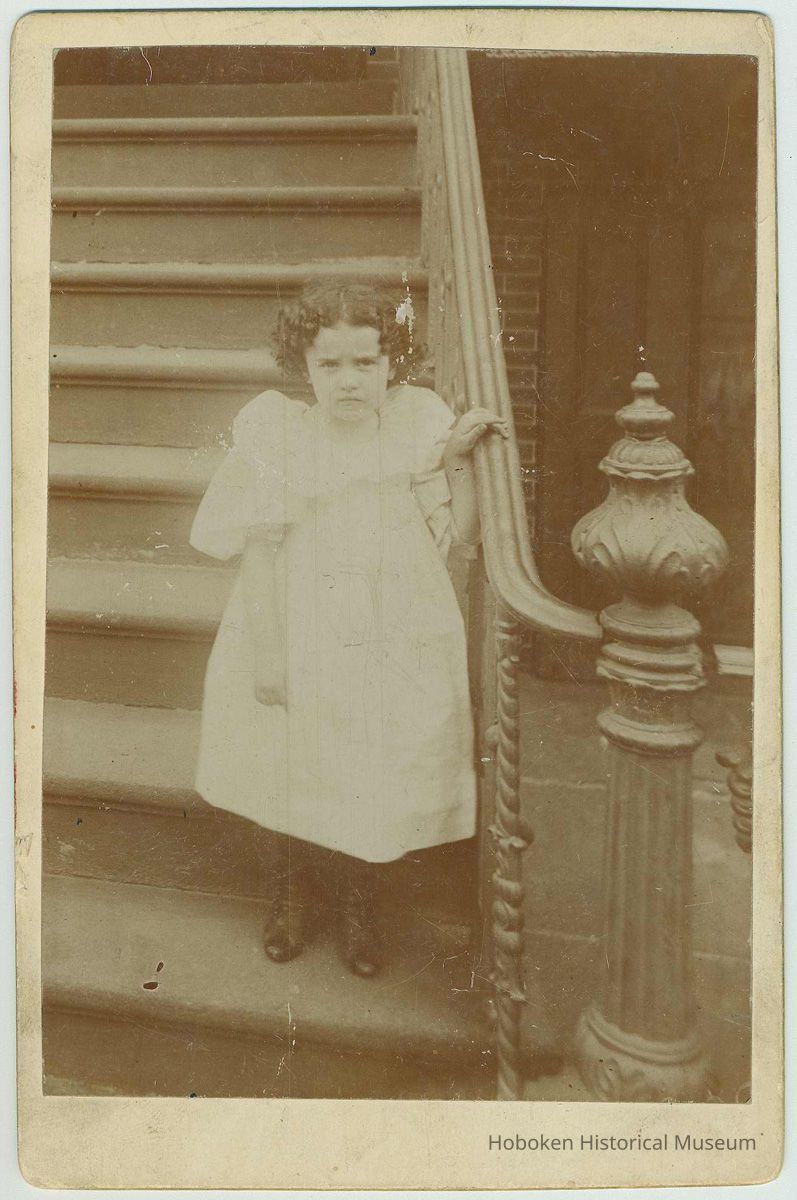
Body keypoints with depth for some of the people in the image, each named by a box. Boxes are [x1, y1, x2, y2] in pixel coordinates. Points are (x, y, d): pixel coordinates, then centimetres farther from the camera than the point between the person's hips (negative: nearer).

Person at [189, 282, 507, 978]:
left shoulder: (420, 424, -7)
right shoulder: (278, 437, -12)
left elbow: (463, 535, -6)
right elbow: (260, 551, -9)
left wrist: (459, 460, -20)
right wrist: (266, 653, -9)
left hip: (397, 645, 1)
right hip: (301, 640, -1)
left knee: (378, 782, 10)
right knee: (292, 772, 15)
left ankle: (359, 903, 39)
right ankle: (289, 889, 44)